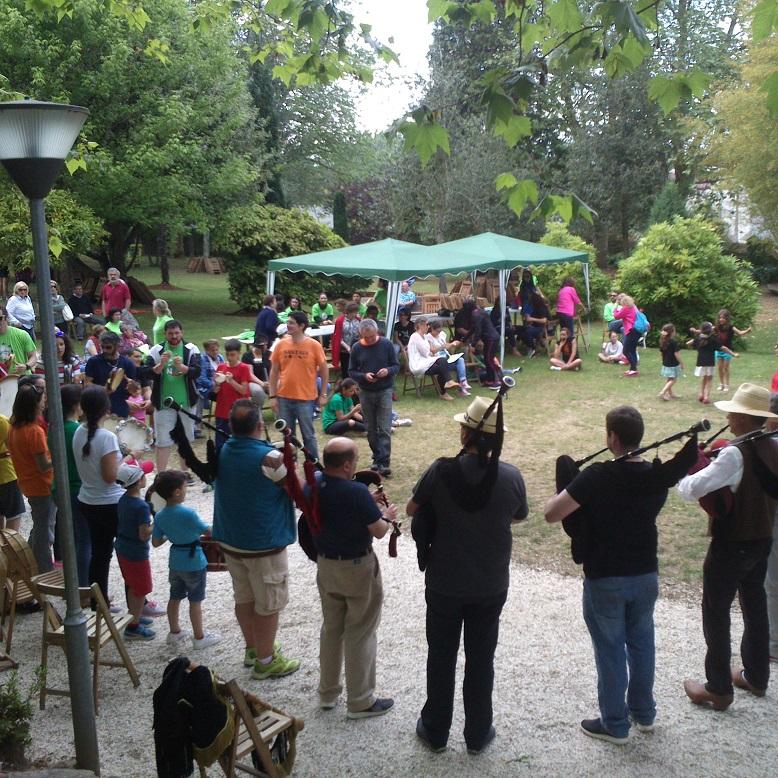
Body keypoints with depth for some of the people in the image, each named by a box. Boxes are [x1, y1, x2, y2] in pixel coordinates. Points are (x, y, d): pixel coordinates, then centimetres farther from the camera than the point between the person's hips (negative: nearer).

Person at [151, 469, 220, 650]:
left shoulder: (159, 516, -5)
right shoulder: (188, 514, -25)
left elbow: (155, 543, 3)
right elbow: (209, 532, -19)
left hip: (175, 563, 6)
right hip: (194, 563, -6)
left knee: (175, 598, 19)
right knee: (195, 601, 7)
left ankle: (174, 633, 33)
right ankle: (199, 638, 19)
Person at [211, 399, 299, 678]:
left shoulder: (222, 451, -2)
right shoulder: (269, 457, -23)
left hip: (229, 540, 7)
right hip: (264, 544, -7)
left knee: (243, 598, 21)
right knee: (269, 605, 7)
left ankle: (252, 648, 37)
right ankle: (265, 661, 18)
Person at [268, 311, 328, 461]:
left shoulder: (314, 345, -7)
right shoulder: (281, 344, 1)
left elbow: (324, 370, 1)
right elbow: (274, 371, 6)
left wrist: (323, 394, -1)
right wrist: (272, 396, 1)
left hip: (306, 399, -3)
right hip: (283, 398, 3)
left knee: (308, 436, 6)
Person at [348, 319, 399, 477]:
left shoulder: (386, 345, -5)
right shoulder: (356, 348, -2)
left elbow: (396, 366, 1)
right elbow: (351, 372, 2)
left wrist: (388, 371, -20)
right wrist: (364, 376, -18)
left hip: (385, 391, -2)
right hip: (366, 392, 2)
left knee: (385, 429, -8)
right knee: (371, 429, 12)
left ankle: (384, 462, -8)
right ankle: (377, 457, 26)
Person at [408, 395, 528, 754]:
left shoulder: (441, 470, -19)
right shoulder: (511, 476, -14)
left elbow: (411, 509, -2)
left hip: (444, 584, -1)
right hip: (491, 586, 1)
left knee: (441, 657, 16)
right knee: (481, 660, 16)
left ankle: (435, 730, 30)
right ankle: (477, 733, 29)